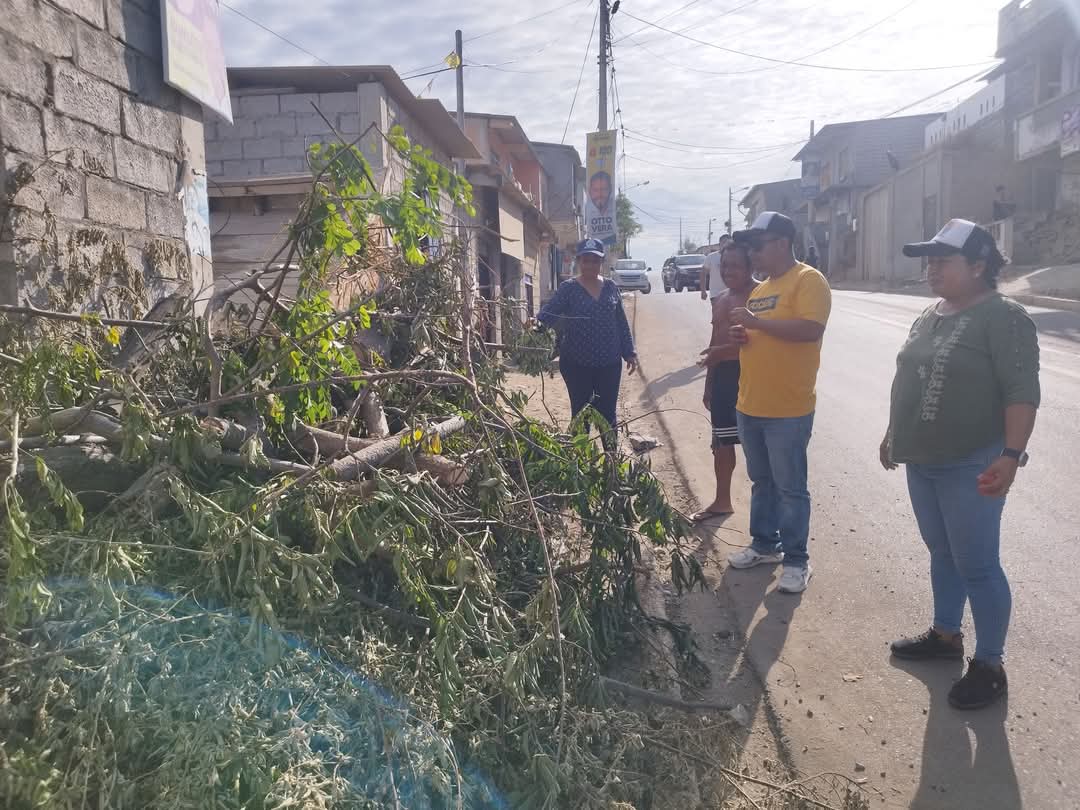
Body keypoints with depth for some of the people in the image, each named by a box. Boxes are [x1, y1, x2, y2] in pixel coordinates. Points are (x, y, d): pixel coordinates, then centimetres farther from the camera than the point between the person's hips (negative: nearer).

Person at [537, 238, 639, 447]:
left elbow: (621, 322, 11)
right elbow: (548, 313, -14)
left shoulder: (611, 287, 6)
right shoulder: (568, 288, -4)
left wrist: (629, 352, 10)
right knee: (581, 415, 7)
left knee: (608, 414, 11)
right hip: (577, 364, -3)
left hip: (609, 363, 3)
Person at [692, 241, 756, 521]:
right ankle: (722, 501, 27)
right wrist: (709, 384, 19)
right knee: (721, 442, 14)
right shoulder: (720, 300, 14)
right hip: (723, 375, 8)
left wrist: (723, 352, -27)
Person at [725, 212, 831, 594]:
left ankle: (797, 560, 13)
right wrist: (742, 334, 3)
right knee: (761, 482, 18)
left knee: (790, 488, 1)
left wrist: (757, 321, -21)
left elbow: (810, 329, -24)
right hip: (749, 406, 8)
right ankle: (765, 544, 32)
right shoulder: (760, 288, 16)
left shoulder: (808, 280, -10)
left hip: (788, 411, -8)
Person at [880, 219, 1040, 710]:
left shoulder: (1003, 317, -15)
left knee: (977, 565, 1)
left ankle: (989, 666, 15)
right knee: (941, 553, 19)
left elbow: (1022, 392, -21)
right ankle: (945, 634, 36)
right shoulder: (931, 316, 10)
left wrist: (1011, 455, -29)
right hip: (922, 461, 8)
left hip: (972, 467, -8)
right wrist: (894, 435, 22)